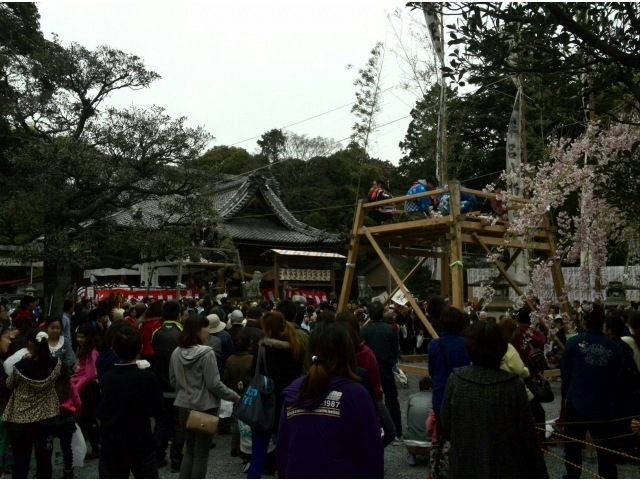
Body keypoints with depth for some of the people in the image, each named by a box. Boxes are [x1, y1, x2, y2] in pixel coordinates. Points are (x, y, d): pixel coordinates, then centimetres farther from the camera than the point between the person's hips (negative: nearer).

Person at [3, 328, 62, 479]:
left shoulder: (21, 366, -19)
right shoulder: (55, 363, -12)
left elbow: (9, 384, 1)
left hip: (21, 420, -2)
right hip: (46, 418, 2)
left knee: (21, 462, 10)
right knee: (44, 460, 13)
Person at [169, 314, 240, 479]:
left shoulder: (177, 352, 1)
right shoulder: (206, 353, -19)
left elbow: (173, 381, 11)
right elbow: (214, 384, -18)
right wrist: (235, 396, -6)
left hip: (184, 406, 6)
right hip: (204, 407, -6)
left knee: (189, 450, 20)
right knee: (201, 454, 7)